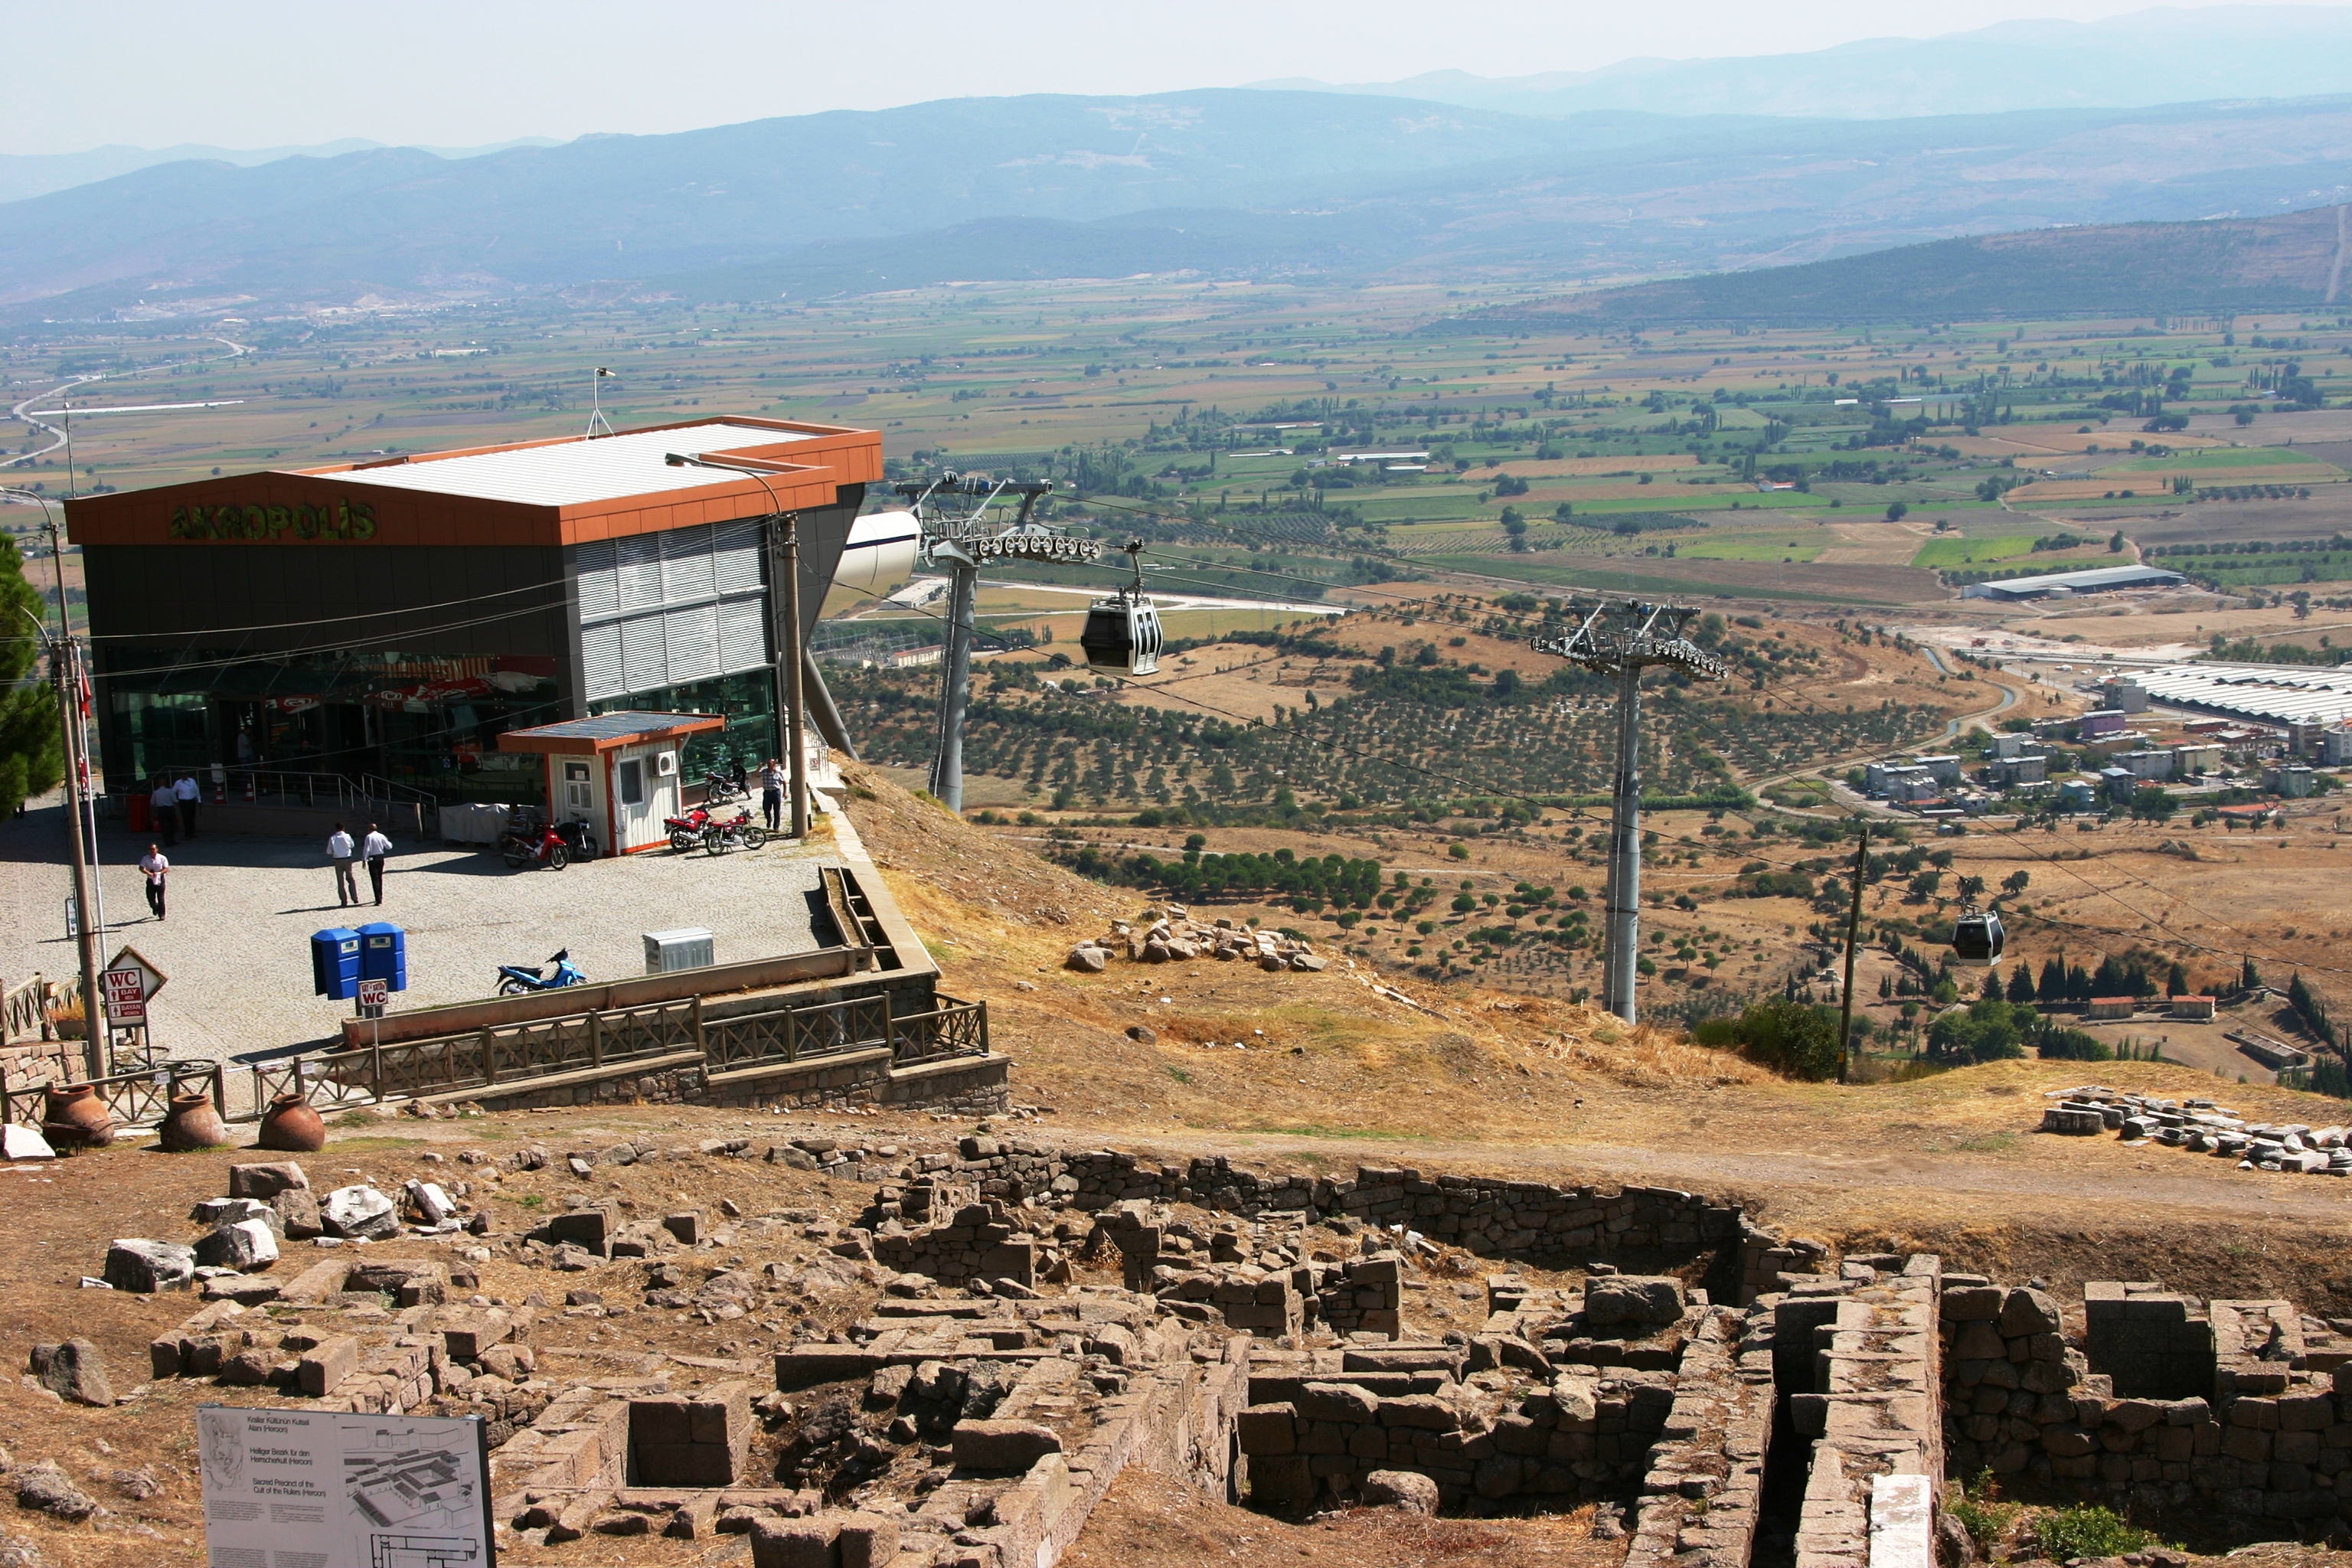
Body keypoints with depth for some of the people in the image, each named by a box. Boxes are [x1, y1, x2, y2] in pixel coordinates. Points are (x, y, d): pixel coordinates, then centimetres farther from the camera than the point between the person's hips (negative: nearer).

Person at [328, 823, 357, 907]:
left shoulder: (332, 838, -6)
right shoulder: (347, 836, -5)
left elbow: (329, 851, -4)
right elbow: (352, 845, 11)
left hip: (337, 860, 0)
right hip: (347, 859, 0)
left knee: (340, 881, 7)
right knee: (350, 879, 13)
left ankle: (344, 900, 7)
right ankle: (355, 898, 7)